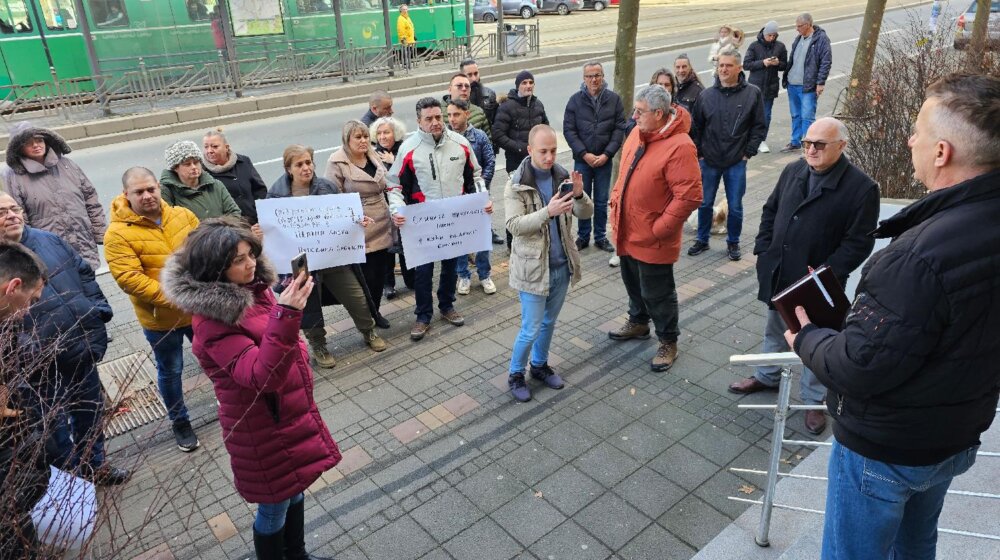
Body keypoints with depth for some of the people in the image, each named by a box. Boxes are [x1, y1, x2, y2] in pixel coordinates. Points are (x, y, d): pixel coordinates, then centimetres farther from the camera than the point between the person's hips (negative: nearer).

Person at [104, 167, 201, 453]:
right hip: (160, 318, -3)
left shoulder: (182, 215, -2)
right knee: (170, 371, 14)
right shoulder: (118, 234, -16)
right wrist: (171, 298, -28)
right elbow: (129, 279, -23)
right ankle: (179, 422, 34)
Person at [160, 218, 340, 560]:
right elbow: (264, 375, -37)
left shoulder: (253, 290, -3)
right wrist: (286, 314, -48)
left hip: (291, 413, 8)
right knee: (275, 506, 13)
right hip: (264, 427, -8)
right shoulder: (214, 322, -27)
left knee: (295, 490, 26)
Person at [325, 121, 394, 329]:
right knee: (366, 275, -1)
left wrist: (392, 214, 18)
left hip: (382, 227, 6)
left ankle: (375, 311, 29)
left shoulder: (374, 157, 9)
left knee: (380, 272, 11)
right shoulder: (337, 163, -11)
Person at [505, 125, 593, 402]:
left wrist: (579, 195, -23)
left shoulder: (563, 176, 0)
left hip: (562, 265, 5)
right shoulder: (516, 184, -13)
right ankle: (516, 374, 24)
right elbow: (514, 225, -21)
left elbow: (586, 213, -2)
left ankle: (539, 365, 40)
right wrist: (548, 211, -34)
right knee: (531, 328, 2)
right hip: (533, 267, -5)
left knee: (549, 321, 19)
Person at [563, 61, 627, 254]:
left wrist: (607, 154, -12)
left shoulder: (614, 99, -1)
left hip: (605, 159, 0)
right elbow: (568, 130, -4)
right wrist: (585, 154, -12)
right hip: (582, 159, 0)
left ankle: (601, 237, 22)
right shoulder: (575, 100, -2)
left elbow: (620, 129, -2)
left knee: (602, 201, 9)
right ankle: (583, 236, 22)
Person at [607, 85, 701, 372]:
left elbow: (689, 196, -26)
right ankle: (638, 322, 48)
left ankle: (668, 342, 27)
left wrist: (658, 229, -23)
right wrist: (615, 202, 8)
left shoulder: (679, 146, -24)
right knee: (633, 283, 25)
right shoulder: (638, 133, 3)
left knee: (657, 294, 7)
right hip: (627, 232, 8)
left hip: (652, 240, -8)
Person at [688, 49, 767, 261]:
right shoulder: (706, 95, 1)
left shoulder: (752, 94, -3)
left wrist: (748, 152, -5)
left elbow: (759, 127, 0)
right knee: (704, 203, 12)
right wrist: (699, 153, 2)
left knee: (735, 206, 7)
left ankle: (733, 242, 25)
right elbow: (696, 128, 7)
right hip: (709, 162, 2)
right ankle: (702, 240, 29)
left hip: (737, 163, -1)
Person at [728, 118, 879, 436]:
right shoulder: (793, 171, 2)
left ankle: (813, 399, 31)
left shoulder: (861, 187, -16)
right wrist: (763, 249, 3)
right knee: (774, 329, 23)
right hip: (777, 274, 5)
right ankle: (768, 376, 45)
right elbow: (771, 210, 13)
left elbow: (859, 242, -15)